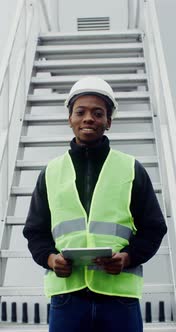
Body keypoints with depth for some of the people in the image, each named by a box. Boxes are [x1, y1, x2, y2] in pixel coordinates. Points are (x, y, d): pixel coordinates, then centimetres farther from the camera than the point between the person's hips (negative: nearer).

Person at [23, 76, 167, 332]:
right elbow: (36, 231, 15)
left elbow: (153, 227, 9)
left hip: (120, 294, -1)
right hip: (66, 293, 1)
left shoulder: (131, 169, 9)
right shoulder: (51, 172, 14)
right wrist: (50, 258, -5)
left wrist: (128, 257, -10)